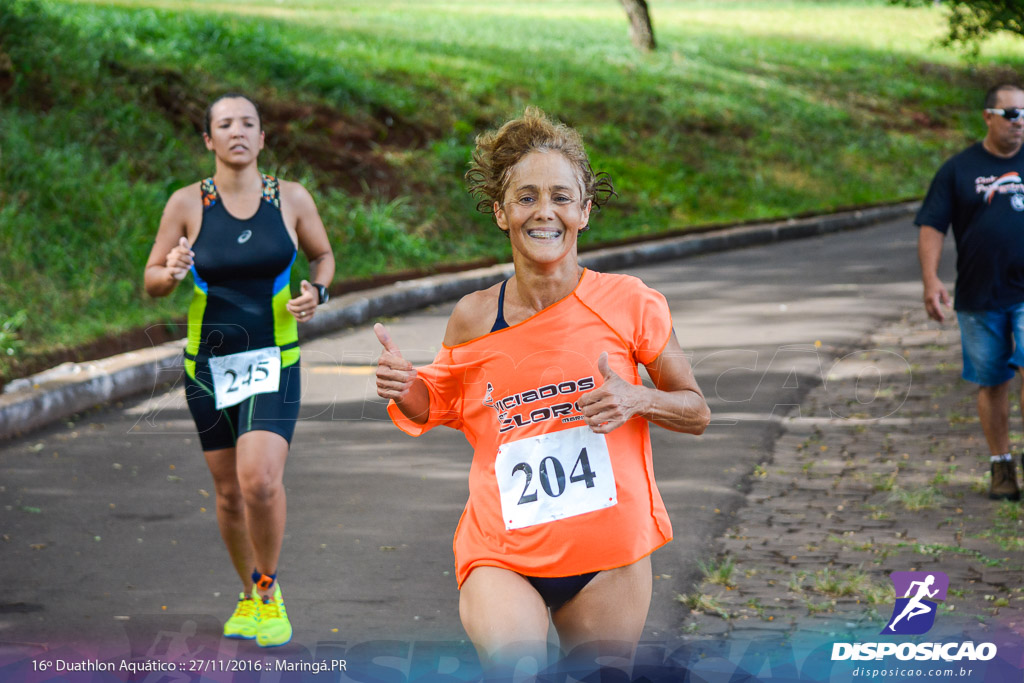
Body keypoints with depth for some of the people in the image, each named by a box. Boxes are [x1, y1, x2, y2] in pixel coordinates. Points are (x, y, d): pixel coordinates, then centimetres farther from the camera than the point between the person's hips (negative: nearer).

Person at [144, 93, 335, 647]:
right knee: (229, 491, 9)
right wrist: (171, 272, -20)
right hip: (208, 361, 1)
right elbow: (151, 281, 3)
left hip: (272, 361, -1)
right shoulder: (188, 203, -3)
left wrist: (316, 291, -5)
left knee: (261, 479, -20)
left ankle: (268, 590, 3)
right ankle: (249, 597, 32)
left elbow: (323, 255, 16)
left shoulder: (292, 199, -1)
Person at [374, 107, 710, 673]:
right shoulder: (474, 319, -1)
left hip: (608, 555, 1)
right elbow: (443, 407, 18)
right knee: (516, 667, -27)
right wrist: (406, 392, -4)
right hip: (502, 556, -1)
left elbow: (697, 413, 6)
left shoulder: (628, 303, -4)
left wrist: (637, 399, -14)